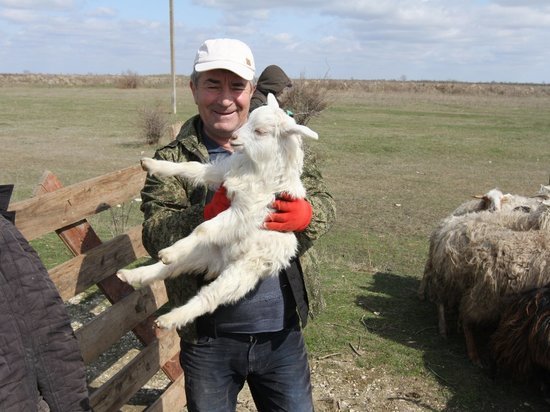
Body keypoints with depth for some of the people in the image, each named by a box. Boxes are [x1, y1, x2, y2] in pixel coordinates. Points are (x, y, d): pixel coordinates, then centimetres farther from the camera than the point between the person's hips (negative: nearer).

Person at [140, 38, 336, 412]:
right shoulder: (173, 159, -4)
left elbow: (324, 203, -3)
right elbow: (154, 234, -14)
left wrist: (304, 214, -27)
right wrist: (207, 216, -33)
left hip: (281, 331, 1)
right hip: (208, 337, -1)